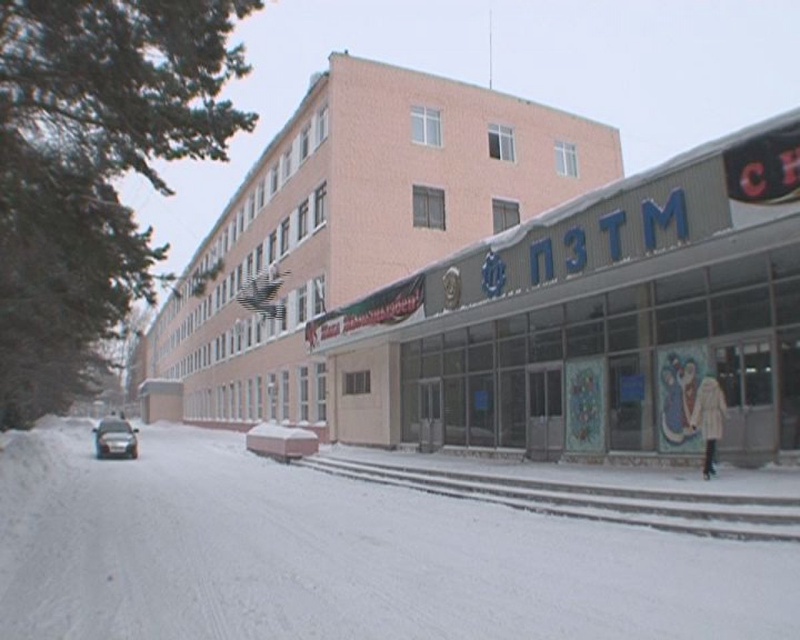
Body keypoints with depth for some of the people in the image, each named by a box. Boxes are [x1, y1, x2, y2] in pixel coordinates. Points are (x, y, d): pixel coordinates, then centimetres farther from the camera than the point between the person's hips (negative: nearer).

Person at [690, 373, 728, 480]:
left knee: (710, 443, 21)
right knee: (711, 444, -6)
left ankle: (709, 466, 28)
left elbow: (697, 406, -4)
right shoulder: (718, 391, -4)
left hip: (704, 418, 3)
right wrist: (725, 416, 20)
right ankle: (706, 470, -15)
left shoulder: (701, 391, 0)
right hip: (715, 418, -3)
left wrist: (694, 422, -5)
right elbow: (722, 406, 0)